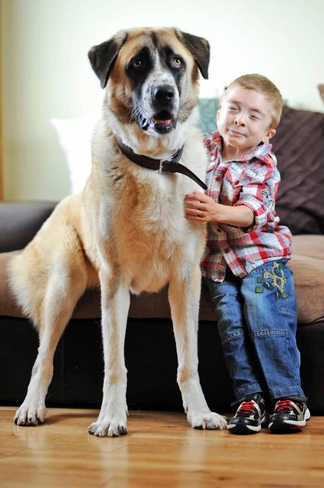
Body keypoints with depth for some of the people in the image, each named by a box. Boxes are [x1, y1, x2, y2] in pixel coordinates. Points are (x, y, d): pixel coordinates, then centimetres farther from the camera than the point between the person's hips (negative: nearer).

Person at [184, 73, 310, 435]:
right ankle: (249, 396, -6)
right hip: (217, 257, 3)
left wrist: (216, 212, -46)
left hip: (260, 254, -3)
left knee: (266, 317, -18)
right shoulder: (204, 148, 1)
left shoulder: (263, 167, -12)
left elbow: (253, 213, -29)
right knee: (232, 324, -12)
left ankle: (288, 396, -11)